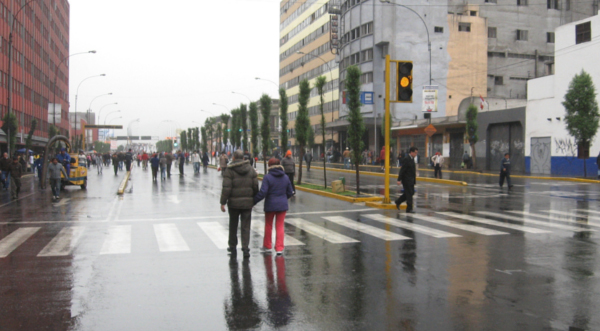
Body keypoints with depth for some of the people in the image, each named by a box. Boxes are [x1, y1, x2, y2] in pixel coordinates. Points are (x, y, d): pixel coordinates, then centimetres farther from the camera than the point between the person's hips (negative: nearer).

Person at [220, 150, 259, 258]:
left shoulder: (229, 170, -7)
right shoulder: (251, 170, 5)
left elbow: (226, 188, -13)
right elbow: (256, 187, 5)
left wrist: (223, 202, -9)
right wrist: (254, 200, 15)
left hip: (234, 202, -2)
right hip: (248, 202, 2)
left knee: (233, 226, 13)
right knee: (246, 226, 4)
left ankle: (233, 247, 23)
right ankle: (245, 248, -4)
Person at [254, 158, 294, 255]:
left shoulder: (267, 177, -13)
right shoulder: (285, 177, 3)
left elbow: (262, 192, -19)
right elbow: (290, 193, 9)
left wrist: (253, 201, -10)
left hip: (270, 205, -3)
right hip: (282, 205, 3)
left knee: (268, 226, 14)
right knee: (280, 226, 8)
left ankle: (267, 246, 26)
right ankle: (279, 248, 5)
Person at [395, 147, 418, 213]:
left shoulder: (412, 159, 11)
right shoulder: (407, 159, -17)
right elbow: (402, 170, -19)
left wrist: (414, 180, 18)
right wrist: (399, 180, -21)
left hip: (411, 180, 9)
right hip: (407, 180, -9)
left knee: (411, 193, 14)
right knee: (409, 193, -3)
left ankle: (398, 201, 28)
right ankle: (409, 209, 5)